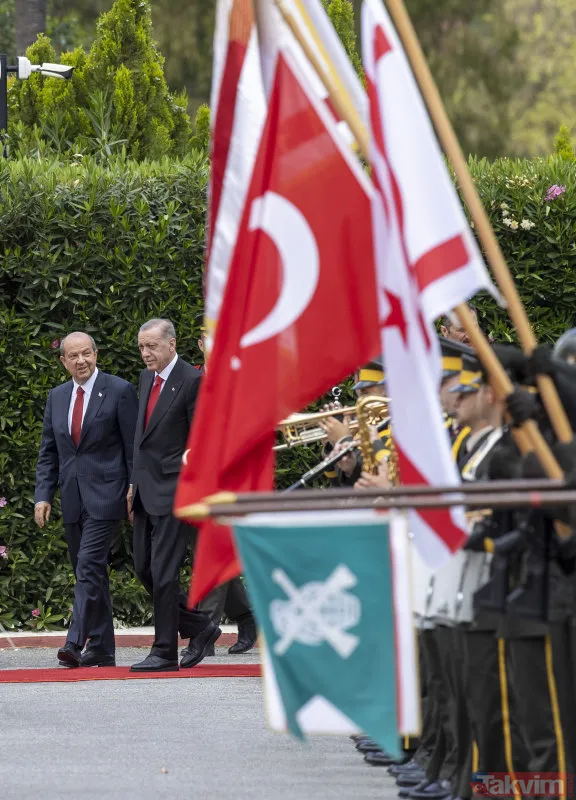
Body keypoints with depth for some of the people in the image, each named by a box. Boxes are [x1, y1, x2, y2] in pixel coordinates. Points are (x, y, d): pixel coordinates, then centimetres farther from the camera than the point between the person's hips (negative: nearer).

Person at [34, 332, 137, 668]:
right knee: (91, 574, 9)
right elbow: (49, 452, 15)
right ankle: (102, 650, 14)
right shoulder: (57, 397, 13)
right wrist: (43, 495, 5)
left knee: (89, 566, -17)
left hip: (105, 497, -6)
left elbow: (134, 447, -4)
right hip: (73, 499, 6)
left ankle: (76, 643, -21)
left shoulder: (119, 391, -4)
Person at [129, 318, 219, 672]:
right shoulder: (147, 378, 14)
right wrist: (134, 483, 18)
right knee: (145, 569, 10)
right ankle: (201, 627, 23)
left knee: (163, 572, -7)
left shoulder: (192, 380, -12)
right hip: (147, 490, 9)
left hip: (174, 488, -9)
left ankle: (165, 652, 0)